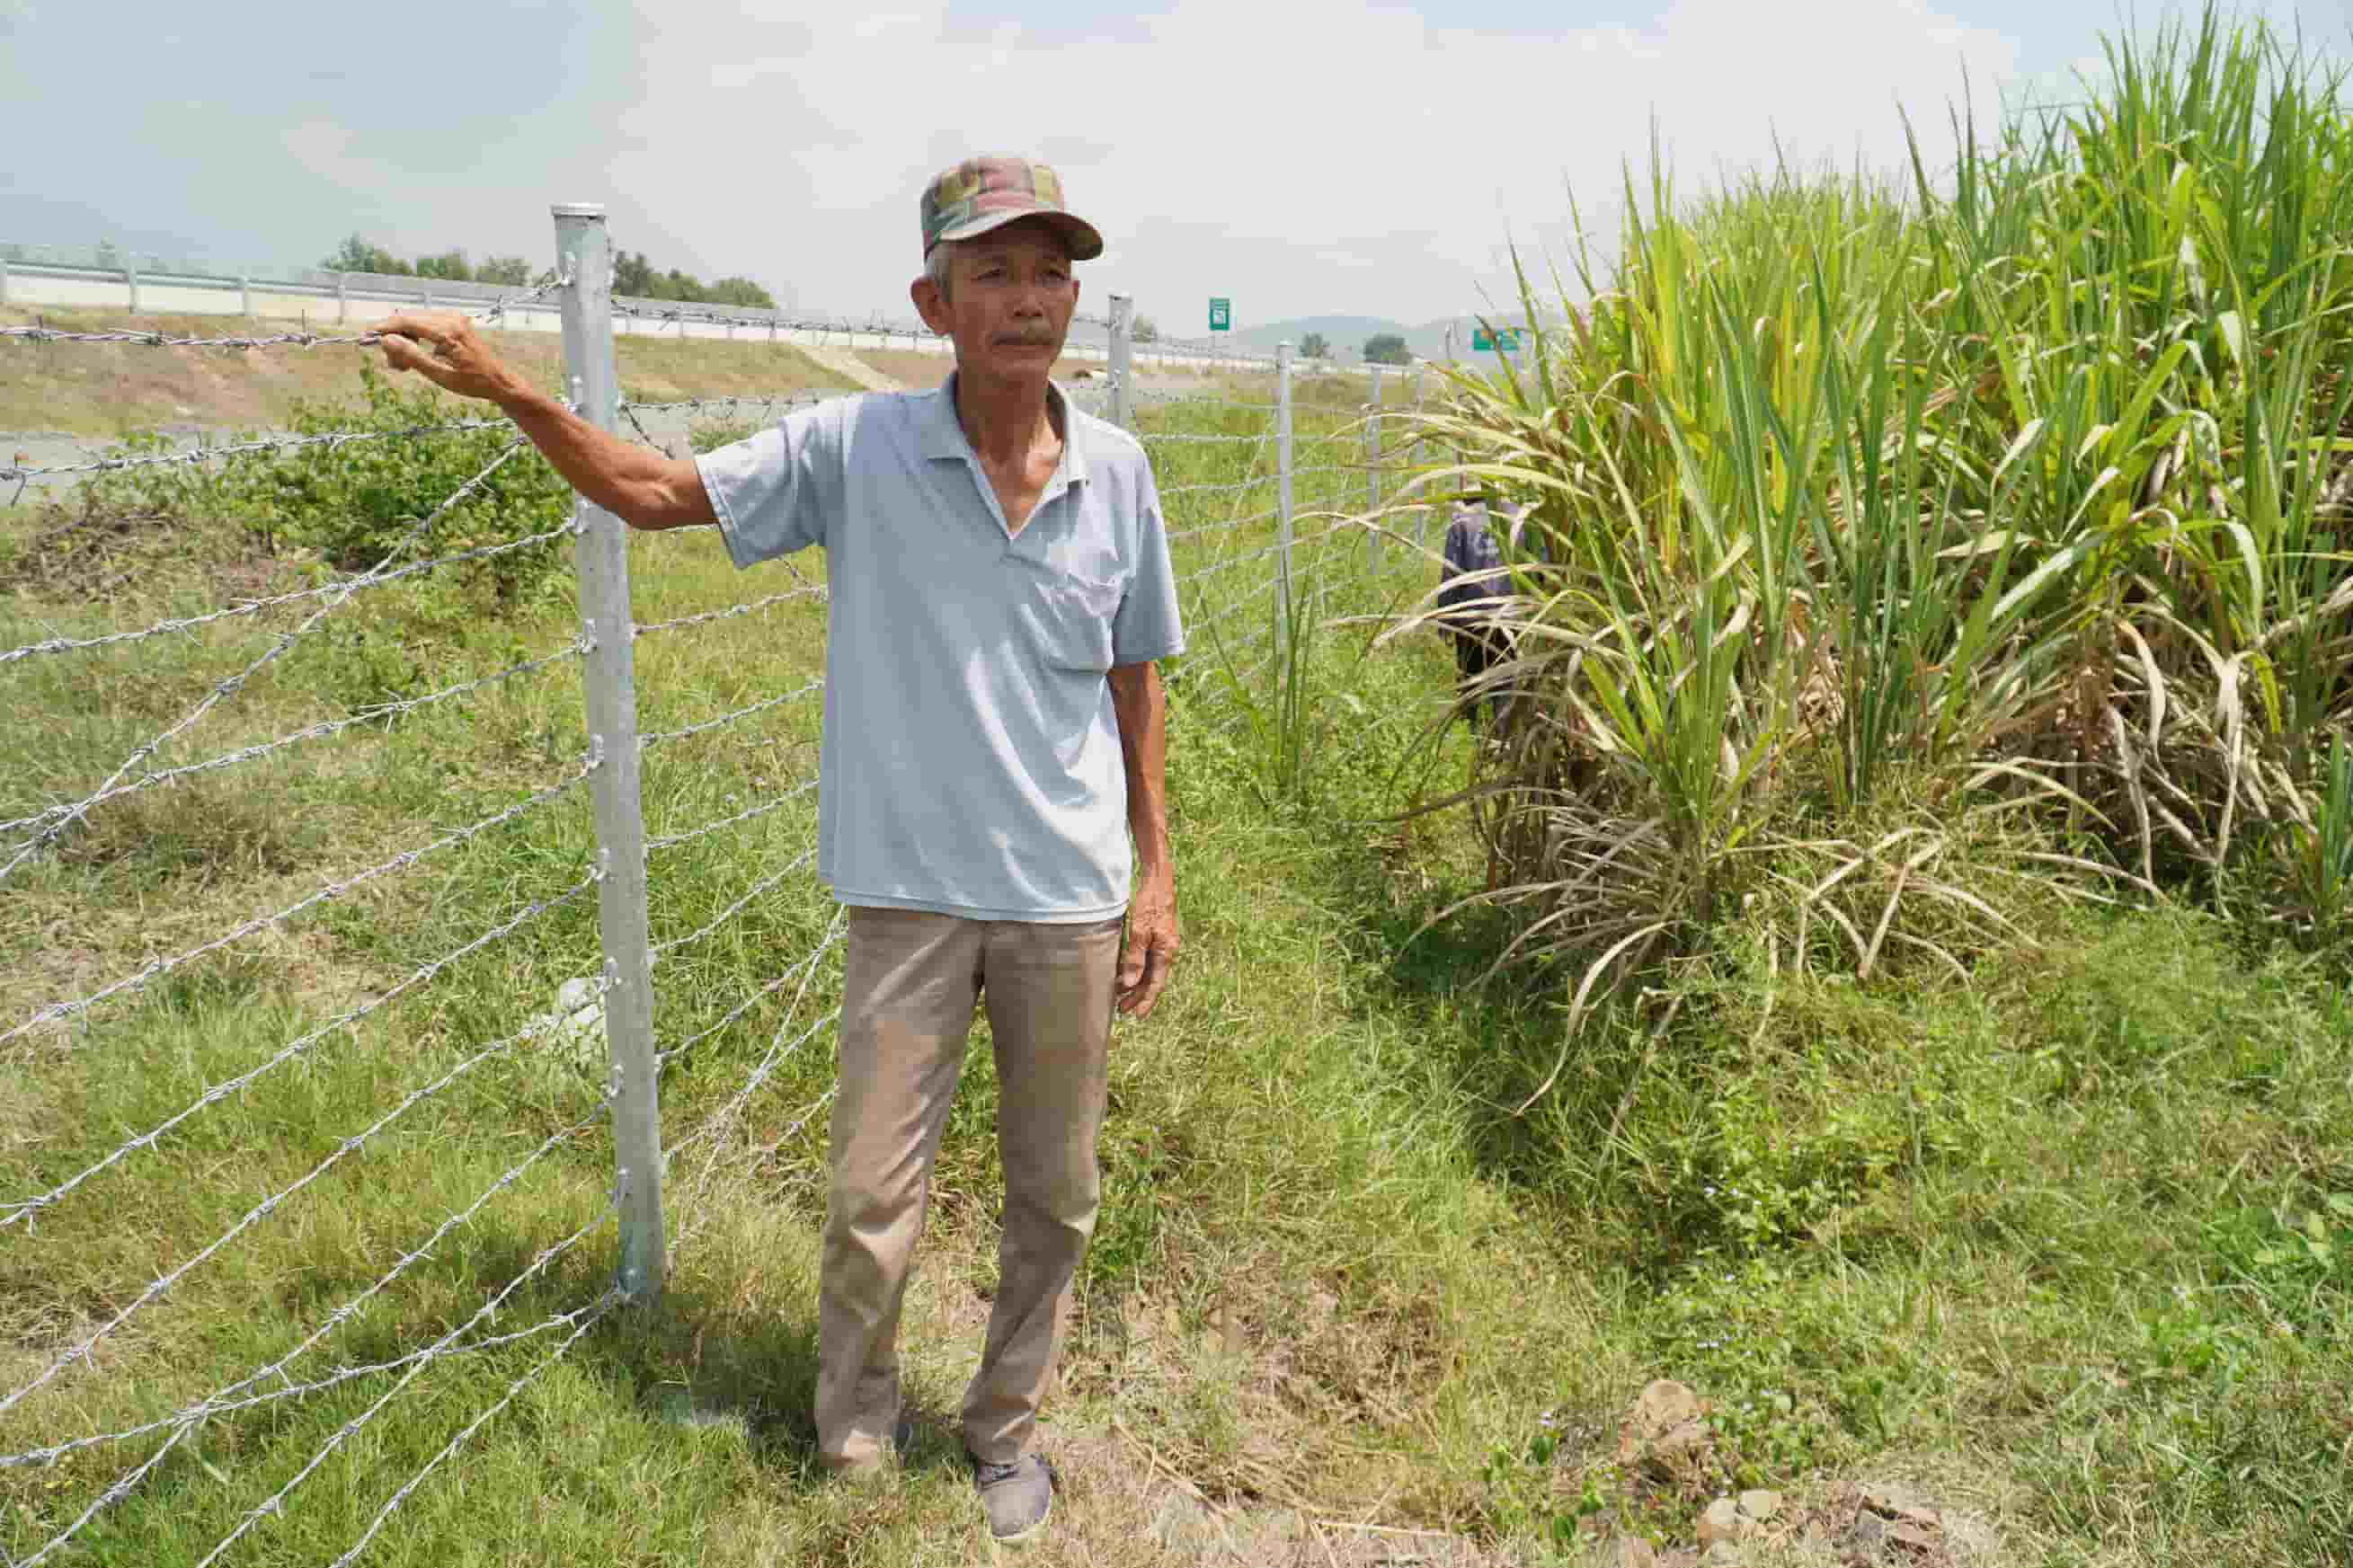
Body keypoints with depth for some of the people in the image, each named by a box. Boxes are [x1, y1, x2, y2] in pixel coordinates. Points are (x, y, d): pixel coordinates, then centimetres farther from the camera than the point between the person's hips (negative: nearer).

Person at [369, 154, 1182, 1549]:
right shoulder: (856, 448, -7)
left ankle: (1008, 1424, 39)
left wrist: (1156, 872, 6)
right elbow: (654, 492, 2)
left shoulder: (1116, 470, -2)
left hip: (1070, 897, 2)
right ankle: (856, 1437, 35)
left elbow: (1135, 684, 5)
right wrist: (506, 389, -11)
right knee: (873, 1198, 7)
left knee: (1056, 1197, 14)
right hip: (911, 893, -1)